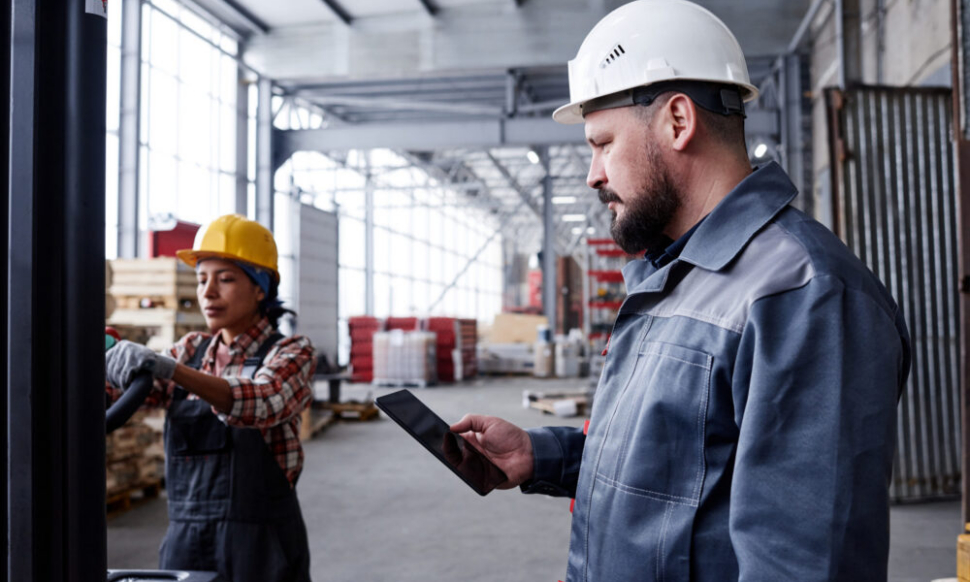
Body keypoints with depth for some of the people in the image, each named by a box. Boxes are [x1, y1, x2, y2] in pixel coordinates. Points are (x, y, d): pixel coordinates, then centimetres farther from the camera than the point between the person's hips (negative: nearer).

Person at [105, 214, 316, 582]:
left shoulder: (290, 353, -5)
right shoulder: (192, 351, 11)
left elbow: (261, 403, -26)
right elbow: (123, 390, -4)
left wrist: (170, 369, -39)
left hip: (260, 542, -4)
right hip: (184, 541, 4)